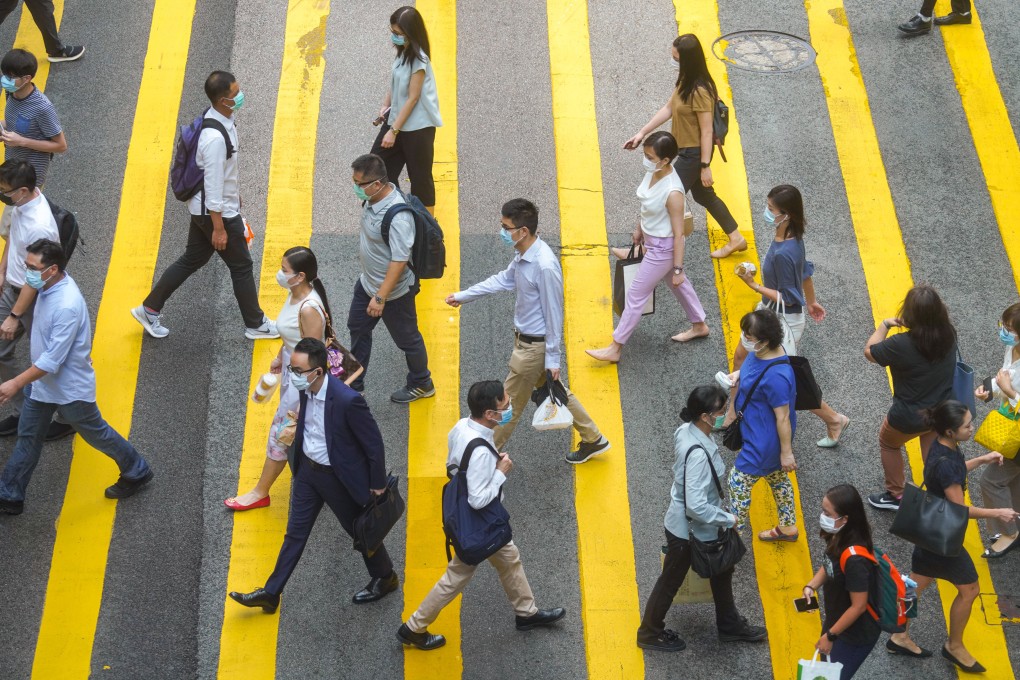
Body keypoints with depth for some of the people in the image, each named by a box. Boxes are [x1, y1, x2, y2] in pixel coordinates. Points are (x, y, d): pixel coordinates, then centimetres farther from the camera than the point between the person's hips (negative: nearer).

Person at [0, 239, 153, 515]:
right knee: (27, 438, 17)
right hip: (42, 383, 8)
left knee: (96, 434, 13)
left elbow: (52, 360, -31)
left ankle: (137, 472, 35)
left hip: (69, 388, -8)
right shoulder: (50, 285, -7)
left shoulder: (67, 306, -35)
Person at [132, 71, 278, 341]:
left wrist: (236, 192, 26)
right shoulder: (215, 138, -31)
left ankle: (150, 309, 28)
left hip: (201, 209, 9)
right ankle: (256, 324, 24)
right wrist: (218, 228, -20)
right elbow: (213, 185, -26)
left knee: (191, 260, 20)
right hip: (218, 212, -9)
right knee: (241, 266, 8)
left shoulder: (221, 118, -1)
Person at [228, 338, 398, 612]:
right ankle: (270, 593, 25)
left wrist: (377, 485, -13)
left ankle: (385, 578, 41)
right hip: (308, 469, 6)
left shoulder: (348, 401, -33)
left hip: (340, 477, -6)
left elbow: (374, 443, -21)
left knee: (360, 530, 16)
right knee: (295, 533, 15)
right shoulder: (305, 388, -11)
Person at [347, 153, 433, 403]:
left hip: (394, 291, -9)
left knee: (407, 339, 14)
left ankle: (421, 385, 38)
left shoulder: (397, 216, -36)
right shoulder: (374, 198, -7)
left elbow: (399, 260, -32)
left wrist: (381, 297, -28)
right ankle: (353, 384, 41)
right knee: (358, 328, 23)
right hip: (367, 282, 9)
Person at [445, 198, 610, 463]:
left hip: (534, 346, -9)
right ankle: (594, 440, 36)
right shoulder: (523, 254, -4)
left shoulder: (545, 266, -30)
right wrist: (463, 295, 18)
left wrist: (552, 359, -15)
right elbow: (504, 279, 14)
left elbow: (554, 313, -23)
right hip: (525, 339, 9)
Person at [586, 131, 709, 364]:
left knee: (636, 295, 3)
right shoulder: (653, 172, -11)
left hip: (663, 248, -9)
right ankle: (699, 326, 49)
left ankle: (615, 349, 16)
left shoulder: (672, 192, -34)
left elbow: (679, 234, -25)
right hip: (652, 239, 9)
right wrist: (639, 229, 21)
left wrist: (677, 269, -19)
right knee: (679, 285, 27)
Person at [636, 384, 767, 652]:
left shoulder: (687, 430, -9)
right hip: (687, 530, -9)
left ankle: (729, 624, 47)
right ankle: (650, 633, 38)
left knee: (721, 570, 25)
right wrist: (728, 519, -20)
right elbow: (696, 507, -37)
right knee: (671, 581, 15)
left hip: (685, 524, 9)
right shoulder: (698, 453, -37)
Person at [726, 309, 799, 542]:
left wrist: (786, 452, -17)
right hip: (760, 433, 9)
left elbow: (783, 417, -26)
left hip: (765, 441, -9)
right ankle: (788, 527, 44)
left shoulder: (776, 376, -36)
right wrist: (733, 410, 21)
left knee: (738, 482, 5)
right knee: (777, 477, 25)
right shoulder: (758, 353, -9)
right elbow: (744, 381, 10)